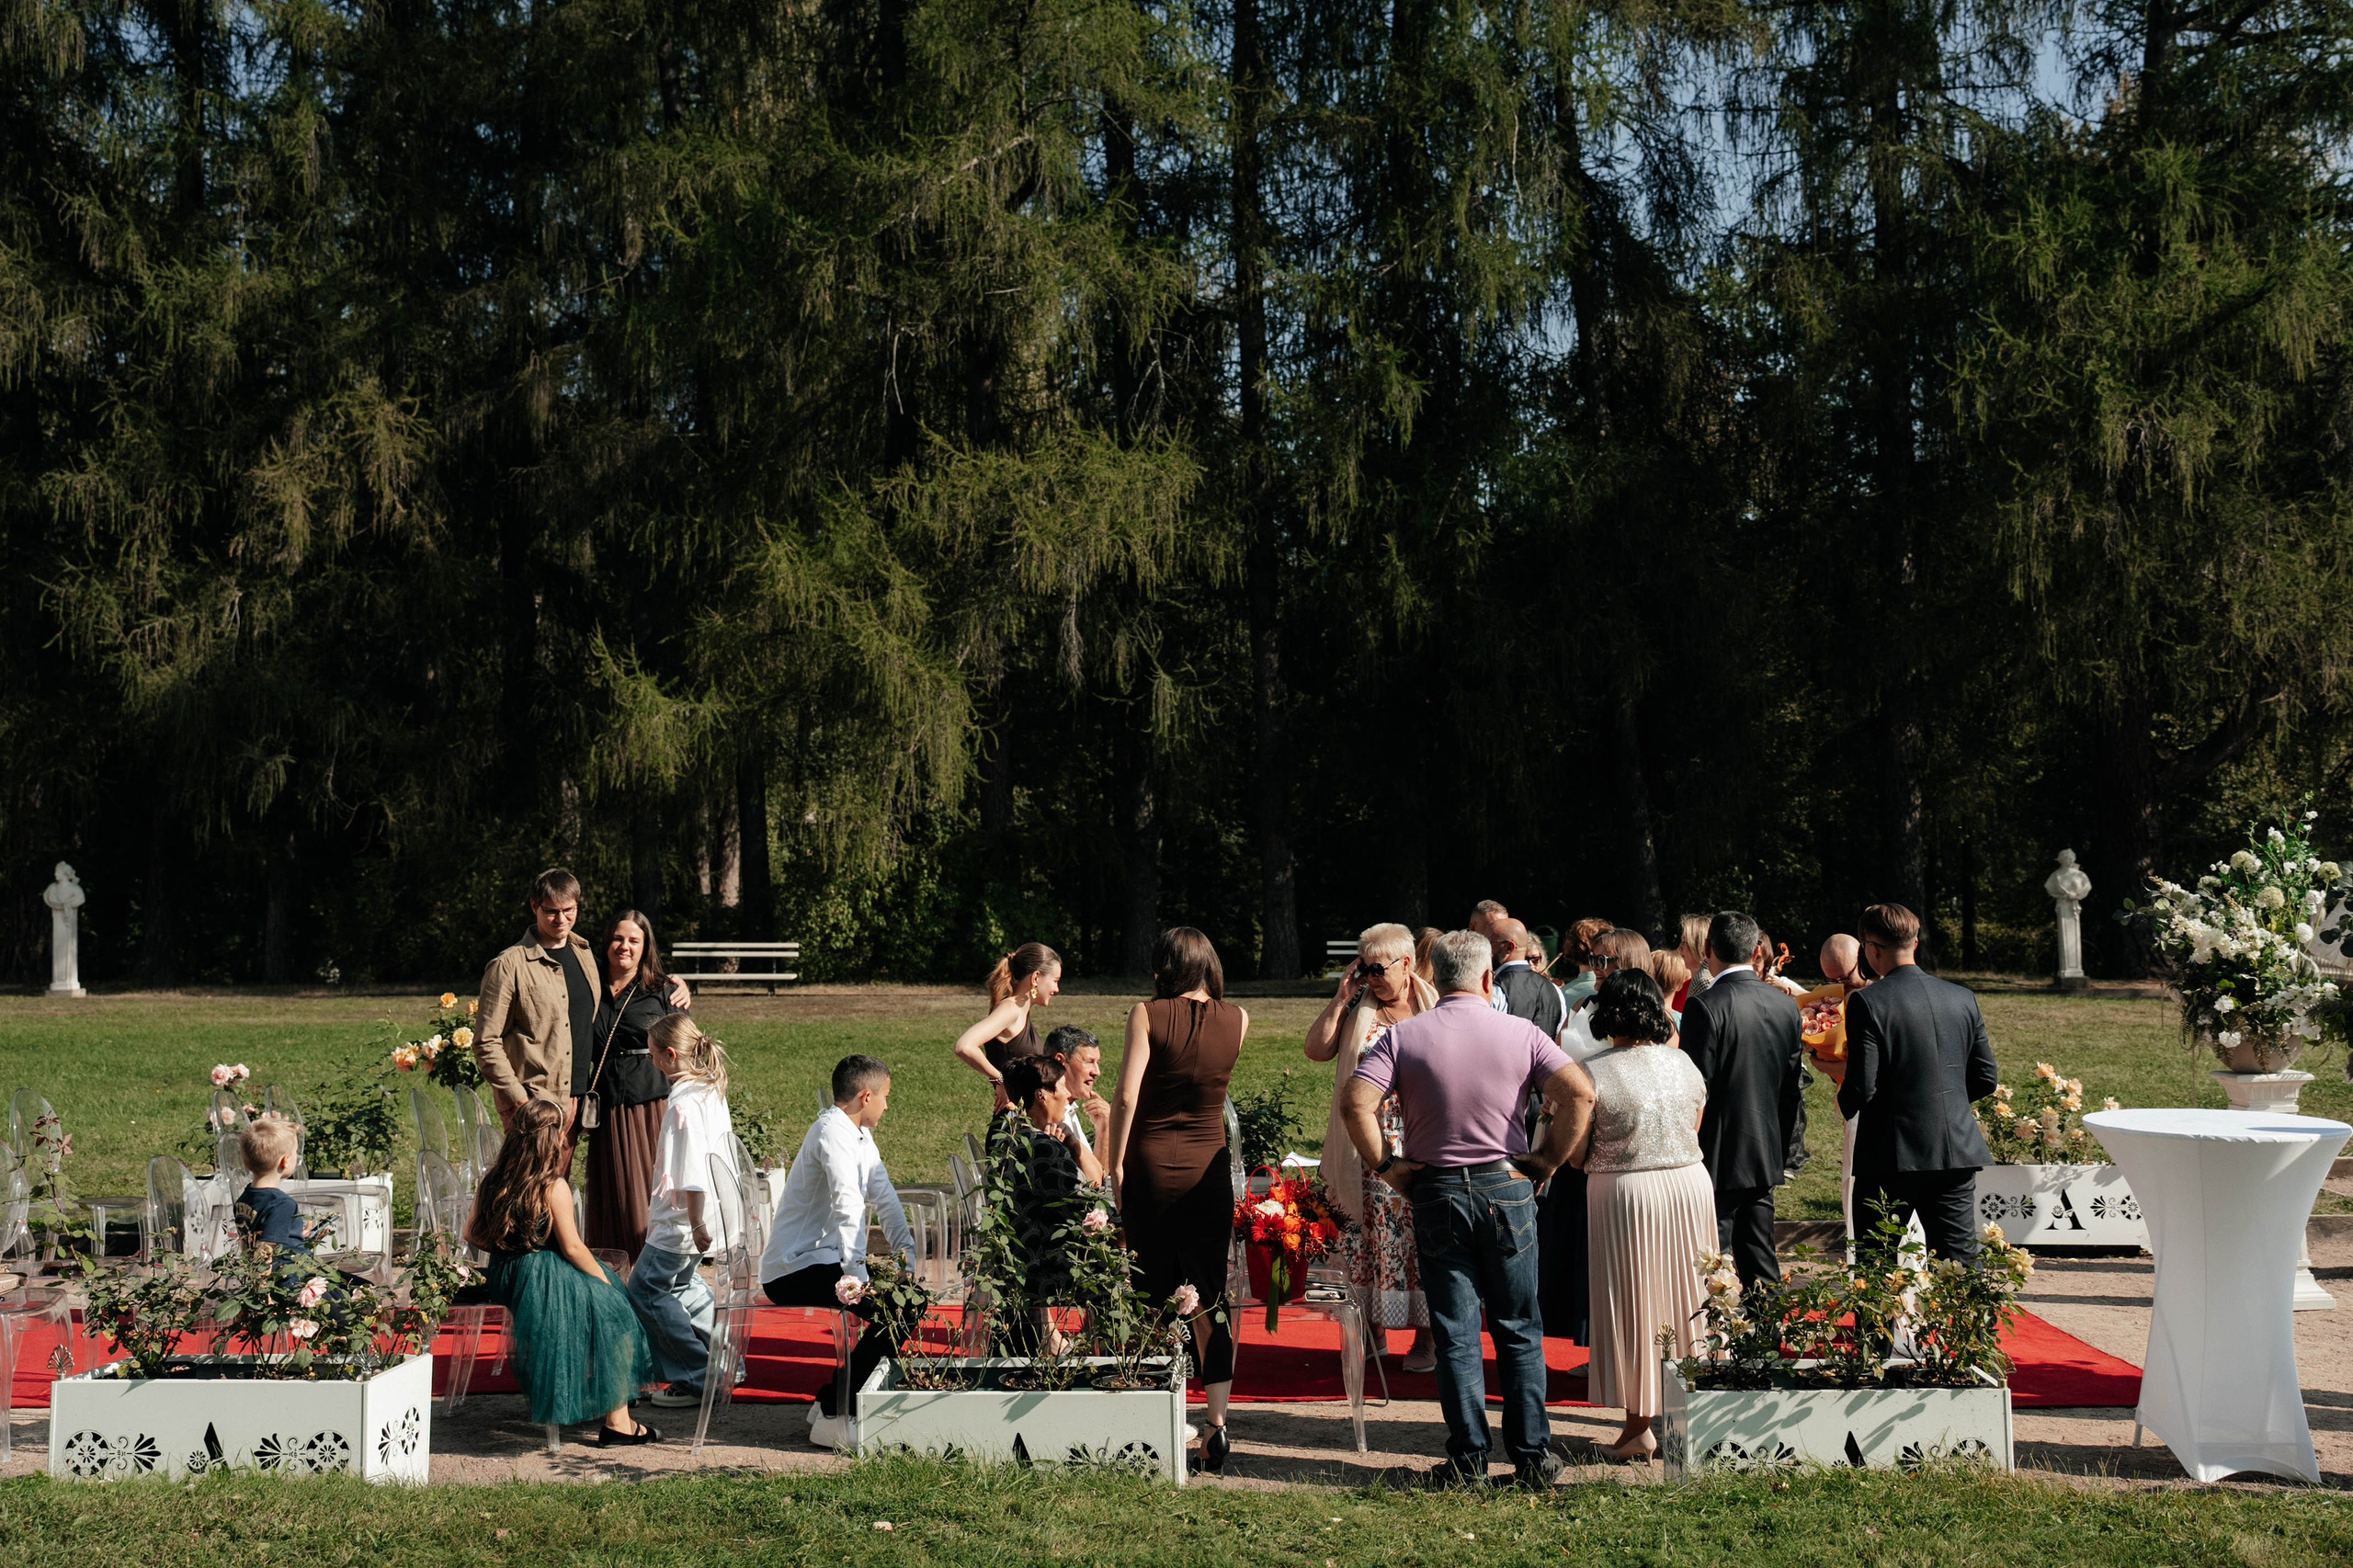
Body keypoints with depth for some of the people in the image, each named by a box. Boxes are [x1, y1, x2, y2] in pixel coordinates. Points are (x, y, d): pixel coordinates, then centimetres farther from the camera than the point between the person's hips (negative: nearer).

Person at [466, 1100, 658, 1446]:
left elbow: (472, 1233, 8)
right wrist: (605, 1281, -2)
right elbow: (573, 1248, -14)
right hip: (546, 1284, -8)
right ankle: (617, 1421, 4)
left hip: (504, 1283, 8)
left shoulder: (494, 1180, 3)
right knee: (613, 1310, 5)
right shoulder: (554, 1187, -17)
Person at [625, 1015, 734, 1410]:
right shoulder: (711, 1089, 7)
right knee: (681, 1281, 26)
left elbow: (692, 1173, -25)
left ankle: (696, 1379, 2)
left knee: (646, 1289, 0)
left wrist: (696, 1224, -21)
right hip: (718, 1206, 10)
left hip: (682, 1217, -10)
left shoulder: (683, 1104, -22)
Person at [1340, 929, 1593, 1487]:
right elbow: (1580, 1092, -11)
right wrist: (1548, 1159, -3)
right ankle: (1532, 1456, 14)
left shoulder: (1404, 1035, -4)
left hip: (1436, 1193, 0)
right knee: (1519, 1331, 11)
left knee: (1456, 1335, 6)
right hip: (1507, 1188, 0)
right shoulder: (1521, 1033, -2)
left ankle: (1468, 1459, 9)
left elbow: (1355, 1102, -15)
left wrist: (1384, 1165, -5)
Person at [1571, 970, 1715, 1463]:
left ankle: (1640, 1427, 10)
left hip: (1623, 1194, -4)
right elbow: (1693, 1133, 13)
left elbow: (1575, 1155, -9)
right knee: (1683, 1301, 15)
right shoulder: (1684, 1064, 2)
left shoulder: (1593, 1074, -14)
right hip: (1690, 1185, 4)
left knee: (1634, 1309, 5)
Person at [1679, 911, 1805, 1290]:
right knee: (1760, 1263, 14)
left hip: (1717, 1158, -6)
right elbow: (1792, 1088, 12)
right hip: (1766, 1158, 7)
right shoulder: (1786, 1006, 6)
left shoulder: (1705, 1006, -15)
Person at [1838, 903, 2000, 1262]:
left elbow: (1862, 1088, -16)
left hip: (1891, 1156, -5)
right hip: (1956, 1153, 5)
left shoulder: (1867, 1003, -12)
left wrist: (1844, 1102, 6)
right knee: (1960, 1261, 8)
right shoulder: (1963, 998, 5)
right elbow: (1986, 1079, 10)